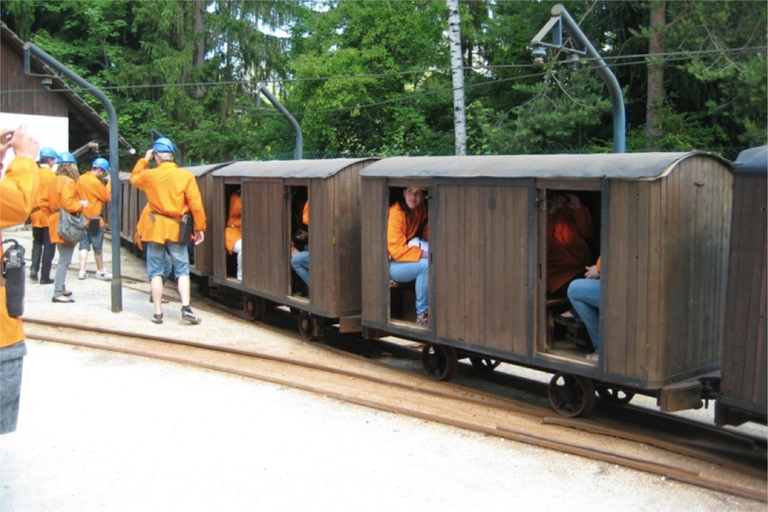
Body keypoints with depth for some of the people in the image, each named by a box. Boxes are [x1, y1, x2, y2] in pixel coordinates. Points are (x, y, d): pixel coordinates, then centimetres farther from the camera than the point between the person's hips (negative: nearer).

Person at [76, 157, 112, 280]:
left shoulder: (81, 179, 6)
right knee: (98, 247, 6)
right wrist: (109, 183, -2)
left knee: (84, 246, 9)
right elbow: (107, 197, -9)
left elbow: (79, 196, 13)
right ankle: (101, 271, 16)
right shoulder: (95, 182, -17)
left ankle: (82, 271, 3)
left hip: (83, 218, 7)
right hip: (94, 219, -7)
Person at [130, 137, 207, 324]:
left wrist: (144, 160, 27)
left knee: (155, 271, 8)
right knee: (182, 269, 9)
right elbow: (196, 204, -7)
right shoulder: (186, 176, -6)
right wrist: (200, 228, 1)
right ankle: (186, 308, -5)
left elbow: (134, 179, 21)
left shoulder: (149, 175, -3)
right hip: (177, 228, 0)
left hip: (155, 227, 0)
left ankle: (158, 313, 7)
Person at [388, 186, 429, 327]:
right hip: (391, 264, -8)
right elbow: (396, 249, -24)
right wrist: (424, 254, -29)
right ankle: (422, 314, -19)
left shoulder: (421, 210, 2)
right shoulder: (395, 213, -21)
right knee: (425, 265, -31)